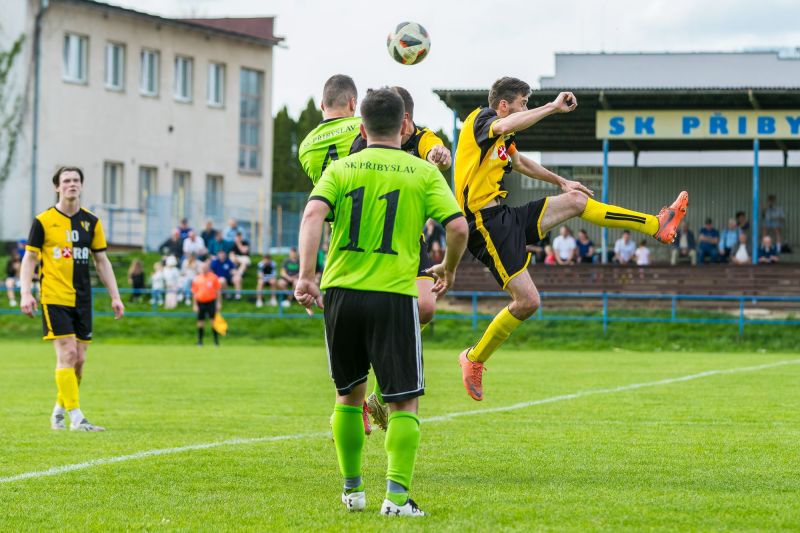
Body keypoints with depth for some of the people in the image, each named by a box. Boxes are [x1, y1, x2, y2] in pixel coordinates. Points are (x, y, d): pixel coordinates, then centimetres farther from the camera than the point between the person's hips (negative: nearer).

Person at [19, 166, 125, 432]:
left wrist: (115, 297, 8)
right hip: (55, 298, -4)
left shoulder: (91, 222, 9)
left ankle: (60, 410, 22)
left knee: (79, 359, 4)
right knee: (67, 354, -13)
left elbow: (101, 261, 13)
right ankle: (76, 417, -12)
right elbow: (29, 259, 0)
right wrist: (25, 293, -12)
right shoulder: (43, 221, -2)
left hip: (82, 299, 5)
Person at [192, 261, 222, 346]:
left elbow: (218, 290, 3)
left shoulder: (213, 277, -1)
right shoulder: (196, 279, 3)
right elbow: (194, 293, 7)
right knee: (200, 322, 4)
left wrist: (219, 302, -1)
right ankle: (200, 341, 14)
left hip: (211, 302, -1)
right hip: (200, 303, 1)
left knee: (214, 321, -3)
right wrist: (195, 305, 3)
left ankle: (216, 341, 4)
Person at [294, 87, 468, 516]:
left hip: (340, 291, 3)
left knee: (348, 394, 19)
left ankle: (352, 489, 26)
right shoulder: (423, 173, 3)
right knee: (404, 401, 2)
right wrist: (448, 270, 12)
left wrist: (306, 275, -17)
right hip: (394, 295, -2)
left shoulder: (341, 169, 6)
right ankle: (396, 493, -12)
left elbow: (313, 213, -11)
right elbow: (458, 226, -6)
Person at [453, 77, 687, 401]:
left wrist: (560, 181, 47)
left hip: (507, 217, 10)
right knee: (527, 301, -13)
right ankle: (474, 359, 4)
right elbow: (503, 127, -35)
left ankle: (657, 226, 20)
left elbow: (519, 162, 40)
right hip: (486, 222, -10)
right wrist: (553, 107, -29)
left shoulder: (503, 140, 17)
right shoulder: (481, 118, -10)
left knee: (577, 201, 13)